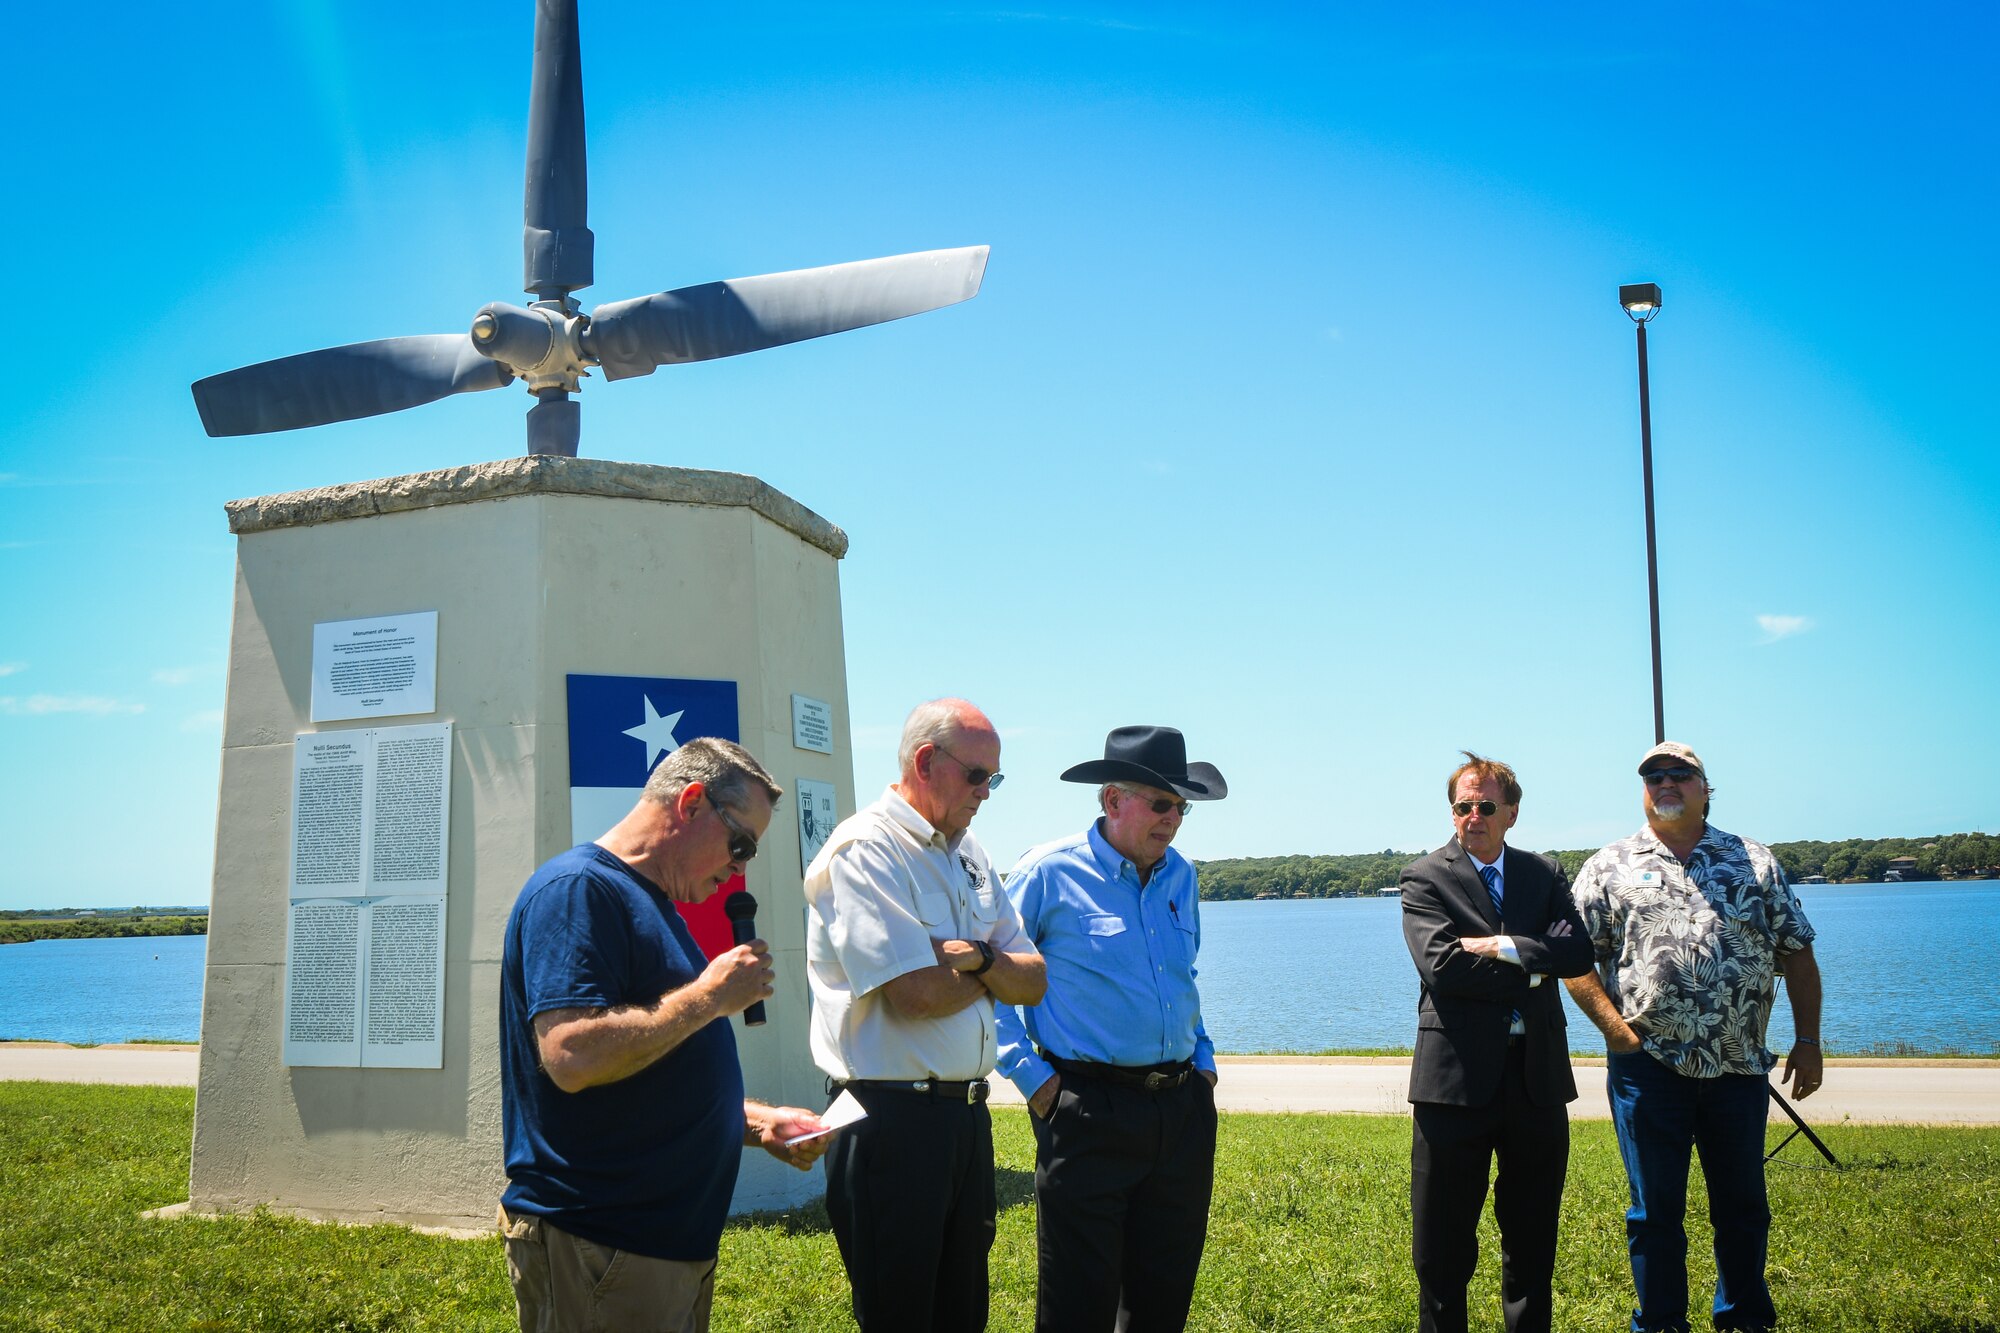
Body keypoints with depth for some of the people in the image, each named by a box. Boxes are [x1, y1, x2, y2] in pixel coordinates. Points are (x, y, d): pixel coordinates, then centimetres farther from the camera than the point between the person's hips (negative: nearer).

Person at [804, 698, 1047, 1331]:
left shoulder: (968, 853, 14)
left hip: (967, 1113, 8)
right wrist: (993, 972, -2)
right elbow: (918, 993, -22)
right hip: (892, 1119, -8)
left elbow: (1032, 983, 10)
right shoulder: (864, 851, -13)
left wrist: (979, 957, -12)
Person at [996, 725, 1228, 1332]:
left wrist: (1202, 1057, 14)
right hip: (1090, 1113, -6)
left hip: (1183, 1108, 6)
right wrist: (1030, 1074, -9)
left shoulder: (1182, 877, 10)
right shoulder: (1048, 873, -9)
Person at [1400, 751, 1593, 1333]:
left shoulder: (1544, 874, 11)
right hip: (1457, 1077, -4)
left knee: (1533, 1239, 14)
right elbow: (1441, 965, -16)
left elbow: (1579, 950, -4)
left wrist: (1503, 947, -15)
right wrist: (1531, 970, -9)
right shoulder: (1426, 877, -2)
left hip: (1537, 1075, 4)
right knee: (1443, 1246, 4)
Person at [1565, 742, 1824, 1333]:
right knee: (1655, 1210, 6)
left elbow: (1796, 953, 9)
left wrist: (1808, 1042, 3)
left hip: (1738, 1068, 2)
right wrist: (1614, 1027, -10)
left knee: (1743, 1206, 12)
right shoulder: (1608, 867, 5)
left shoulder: (1755, 861, 10)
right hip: (1648, 1065, -2)